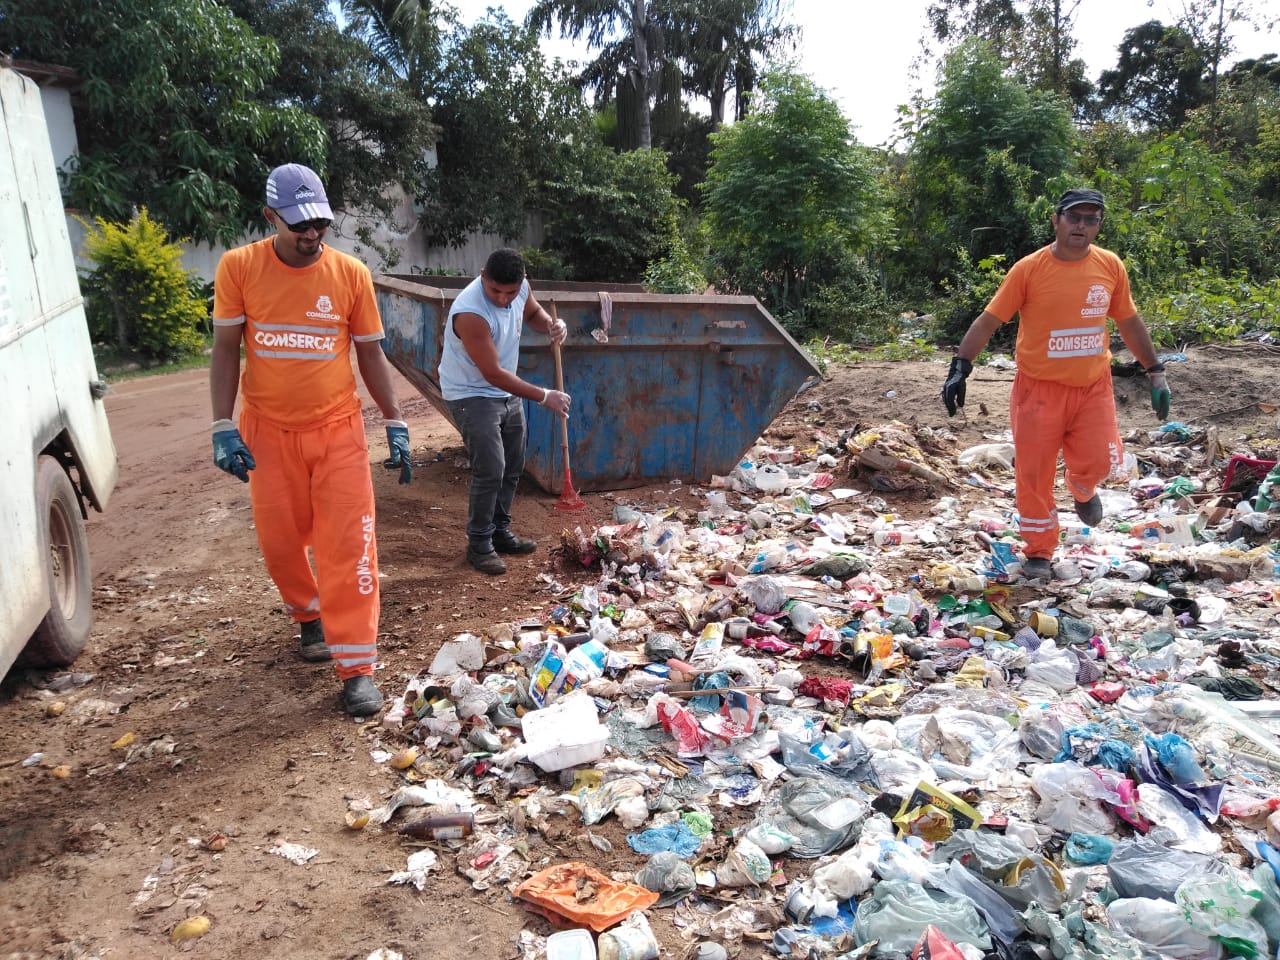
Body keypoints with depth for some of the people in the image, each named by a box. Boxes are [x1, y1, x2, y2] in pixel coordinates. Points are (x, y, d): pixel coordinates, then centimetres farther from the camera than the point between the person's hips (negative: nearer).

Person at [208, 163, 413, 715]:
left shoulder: (351, 274, -4)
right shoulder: (239, 267, -4)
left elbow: (370, 355, 4)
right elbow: (225, 351, 0)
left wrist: (396, 425, 1)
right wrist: (223, 428, -8)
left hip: (337, 429, -1)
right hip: (268, 431, 1)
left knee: (348, 547, -4)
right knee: (279, 541, 12)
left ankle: (356, 668, 4)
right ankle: (309, 615, 42)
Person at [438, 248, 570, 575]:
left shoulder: (520, 288, -10)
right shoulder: (470, 312, -32)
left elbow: (532, 312, 15)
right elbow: (493, 374, -28)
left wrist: (553, 325, -10)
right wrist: (545, 397, -24)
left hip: (507, 392, 8)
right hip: (472, 395, -8)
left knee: (513, 467, 14)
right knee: (490, 470, -13)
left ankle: (500, 532, 29)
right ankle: (479, 545, 2)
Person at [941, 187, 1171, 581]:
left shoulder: (1111, 266, 1)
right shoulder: (1029, 268, -10)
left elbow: (1129, 322, 12)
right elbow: (989, 319, -8)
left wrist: (1156, 373, 13)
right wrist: (960, 367, -18)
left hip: (1094, 387, 3)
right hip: (1040, 389, -2)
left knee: (1099, 461, -3)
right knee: (1034, 474, 1)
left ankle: (1082, 489, 36)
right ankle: (1039, 553, 20)